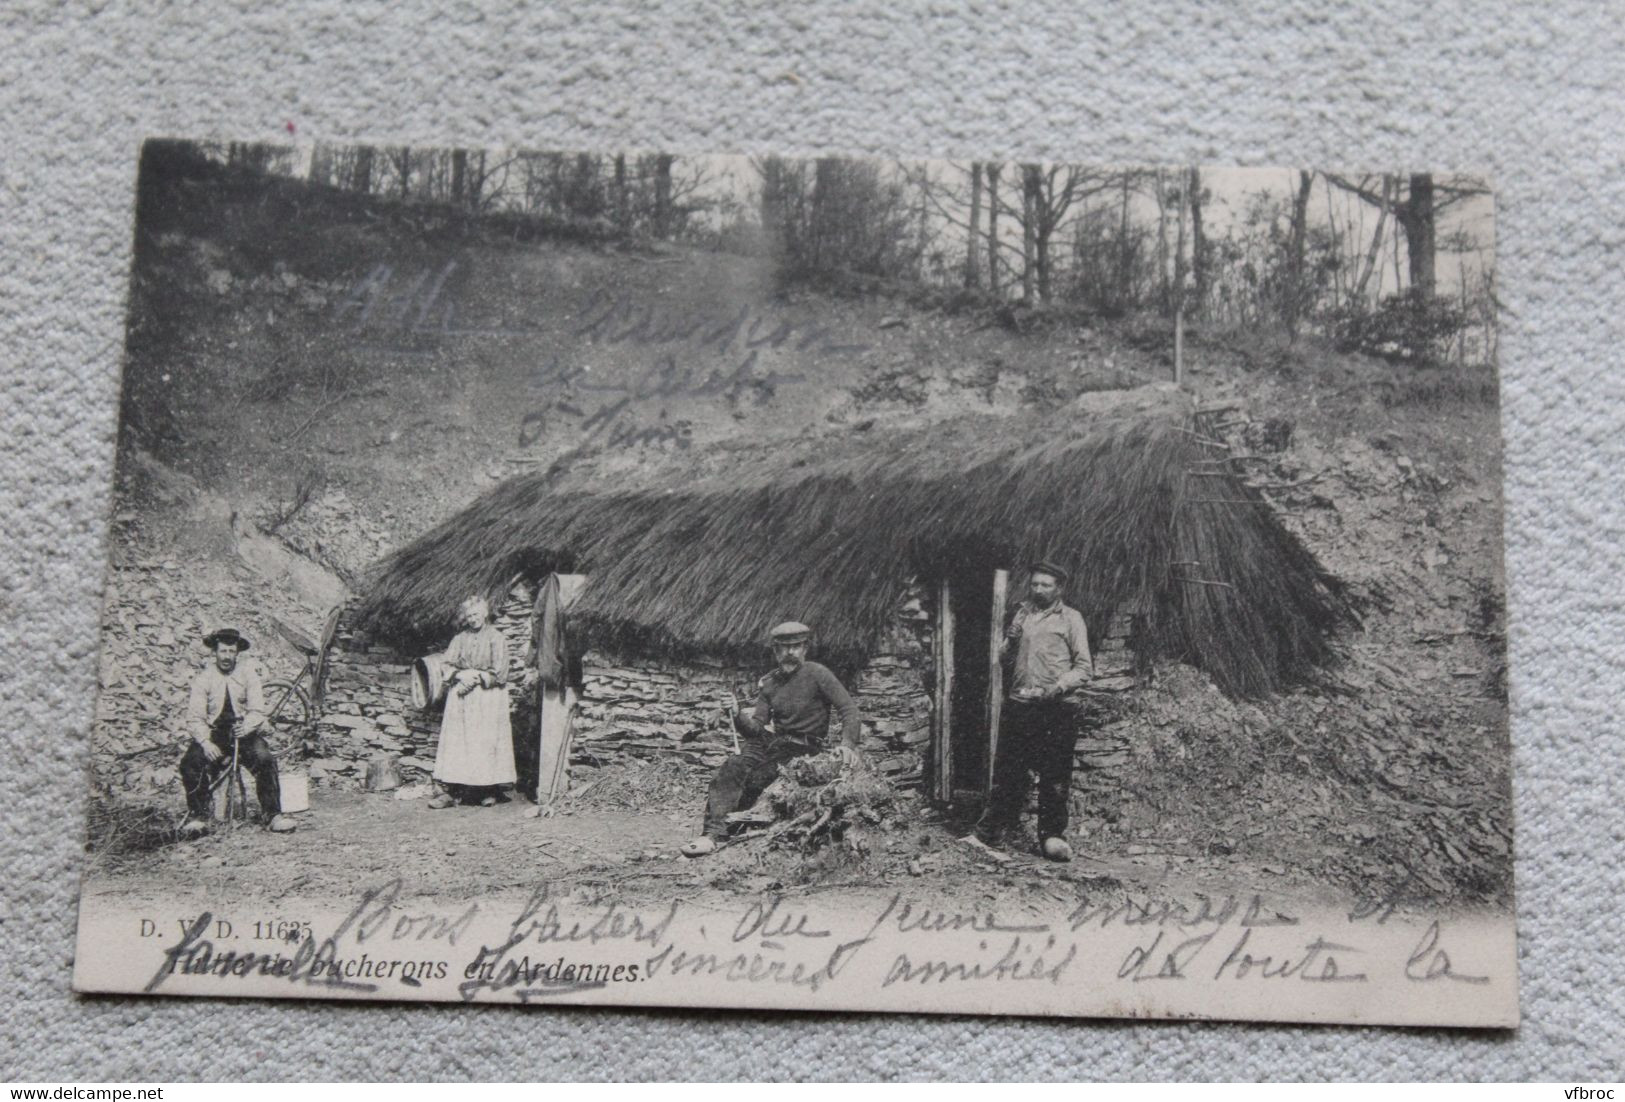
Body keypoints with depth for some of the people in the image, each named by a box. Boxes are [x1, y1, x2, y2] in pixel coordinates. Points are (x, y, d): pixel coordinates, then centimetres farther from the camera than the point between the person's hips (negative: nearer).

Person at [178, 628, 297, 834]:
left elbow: (257, 711, -6)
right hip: (214, 733, 1)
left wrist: (246, 727, -29)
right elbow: (194, 718, -7)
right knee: (190, 762, -26)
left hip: (244, 731, 0)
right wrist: (205, 742, -24)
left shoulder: (248, 673, 0)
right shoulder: (204, 677, -1)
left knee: (264, 759, -29)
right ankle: (198, 815, -8)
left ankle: (273, 814, -18)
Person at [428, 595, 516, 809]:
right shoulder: (460, 639, 11)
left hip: (487, 697, -3)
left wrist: (476, 676, -11)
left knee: (486, 741, -5)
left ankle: (488, 790, 1)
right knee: (456, 741, -2)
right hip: (461, 698, 3)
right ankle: (450, 790, -4)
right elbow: (448, 666, 7)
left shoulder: (495, 638, 0)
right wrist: (461, 675, -11)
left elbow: (499, 673, -5)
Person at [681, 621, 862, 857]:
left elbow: (848, 709, -12)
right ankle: (713, 833, -31)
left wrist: (848, 745, -29)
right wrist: (740, 719, -16)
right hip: (773, 741, 5)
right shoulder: (769, 683, 13)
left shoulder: (817, 674, -5)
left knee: (755, 778, -28)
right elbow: (757, 728, 8)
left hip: (804, 748, -5)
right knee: (731, 768, -23)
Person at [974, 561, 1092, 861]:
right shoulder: (1022, 613, 16)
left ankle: (1052, 836, 5)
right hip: (1019, 703, 4)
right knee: (1007, 769, 4)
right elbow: (1004, 657, 19)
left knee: (1054, 775, -2)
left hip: (1056, 708, -3)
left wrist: (1058, 687, -14)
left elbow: (1084, 667, 0)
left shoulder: (1070, 618, 3)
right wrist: (1011, 640, -2)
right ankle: (995, 828, 12)